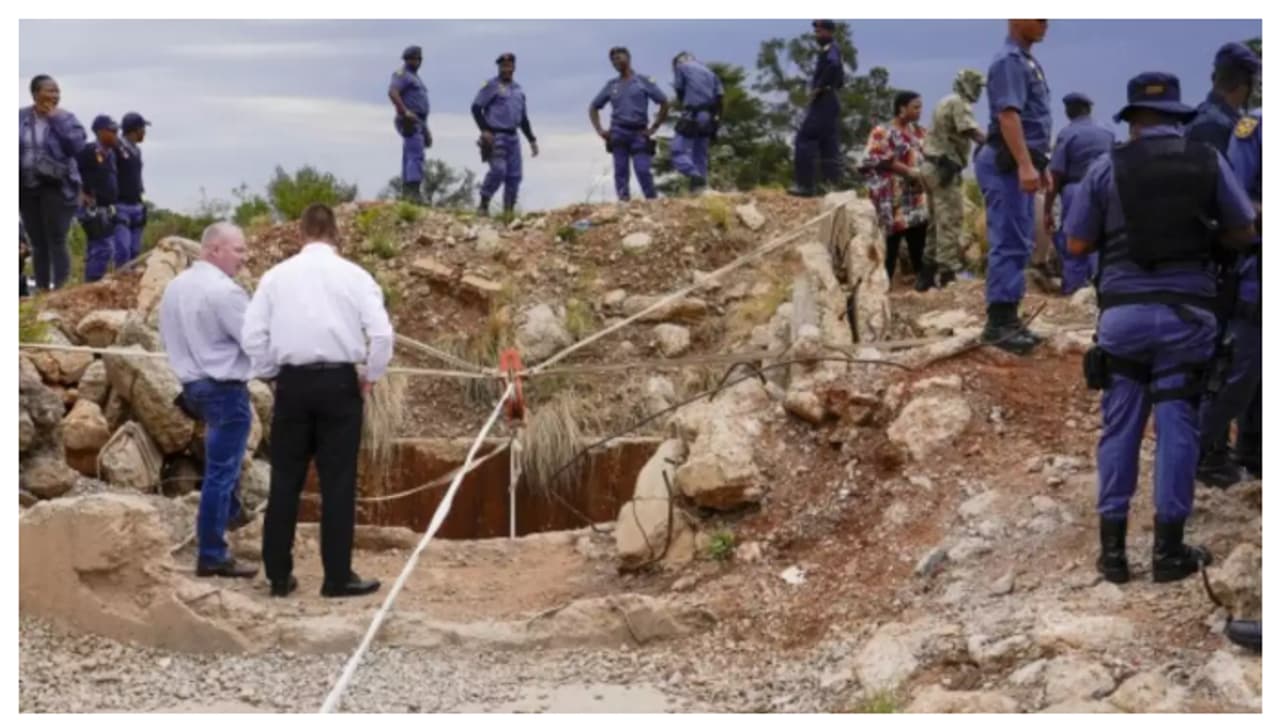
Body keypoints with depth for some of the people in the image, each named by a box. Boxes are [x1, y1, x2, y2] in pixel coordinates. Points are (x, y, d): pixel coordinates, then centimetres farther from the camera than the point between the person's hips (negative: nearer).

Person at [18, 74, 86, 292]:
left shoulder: (65, 118, -1)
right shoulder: (20, 118, 5)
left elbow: (76, 145, -16)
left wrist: (56, 119, -15)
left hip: (57, 188, -3)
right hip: (27, 188, 3)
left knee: (56, 242, -10)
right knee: (38, 243, 8)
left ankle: (61, 290, -10)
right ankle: (41, 290, 14)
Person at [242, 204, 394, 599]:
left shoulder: (277, 275, 4)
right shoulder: (353, 275, -2)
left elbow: (252, 335, 1)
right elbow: (382, 333, -9)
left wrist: (272, 375, 14)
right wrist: (370, 377, 5)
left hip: (292, 382, 2)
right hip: (339, 382, -2)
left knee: (285, 482, 9)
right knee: (338, 483, 3)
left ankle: (279, 576, 13)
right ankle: (338, 577, 5)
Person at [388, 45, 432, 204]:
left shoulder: (415, 78, 25)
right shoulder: (401, 75, -5)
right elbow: (392, 93, -23)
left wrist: (425, 128, 24)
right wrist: (405, 112, -28)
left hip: (418, 121, 10)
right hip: (410, 122, -10)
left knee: (409, 158, 8)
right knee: (416, 155, -19)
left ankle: (406, 192, 8)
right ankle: (414, 192, -27)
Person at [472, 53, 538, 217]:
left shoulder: (518, 89, 19)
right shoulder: (491, 86, -1)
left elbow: (523, 118, 25)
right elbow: (476, 108, -6)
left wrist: (532, 140, 20)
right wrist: (484, 130, -16)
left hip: (512, 136, 6)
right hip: (495, 136, -6)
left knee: (514, 175, 1)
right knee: (498, 170, -19)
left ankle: (509, 210, 7)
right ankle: (484, 204, -6)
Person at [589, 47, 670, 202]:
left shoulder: (643, 81, 6)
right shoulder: (611, 86, 15)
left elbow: (664, 103, 4)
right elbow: (593, 108, 22)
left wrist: (654, 128, -1)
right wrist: (600, 130, 8)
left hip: (639, 133, -3)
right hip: (618, 134, 3)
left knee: (643, 171, -10)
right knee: (621, 172, -2)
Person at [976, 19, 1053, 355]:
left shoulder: (1028, 60, 18)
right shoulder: (1009, 60, -13)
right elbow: (1008, 115, -24)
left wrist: (1039, 165, 26)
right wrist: (1024, 164, -32)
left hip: (1021, 163, 10)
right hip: (1008, 164, -10)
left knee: (1020, 243, 12)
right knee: (1009, 243, -10)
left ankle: (1008, 318, 17)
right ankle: (999, 322, -8)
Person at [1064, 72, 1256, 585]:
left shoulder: (1107, 167, 1)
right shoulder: (1208, 161, 4)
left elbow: (1076, 244, 4)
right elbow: (1242, 233, 11)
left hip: (1124, 310, 0)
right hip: (1188, 312, 0)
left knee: (1120, 428, 9)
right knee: (1177, 428, 6)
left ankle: (1113, 548, 11)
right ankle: (1169, 550, 9)